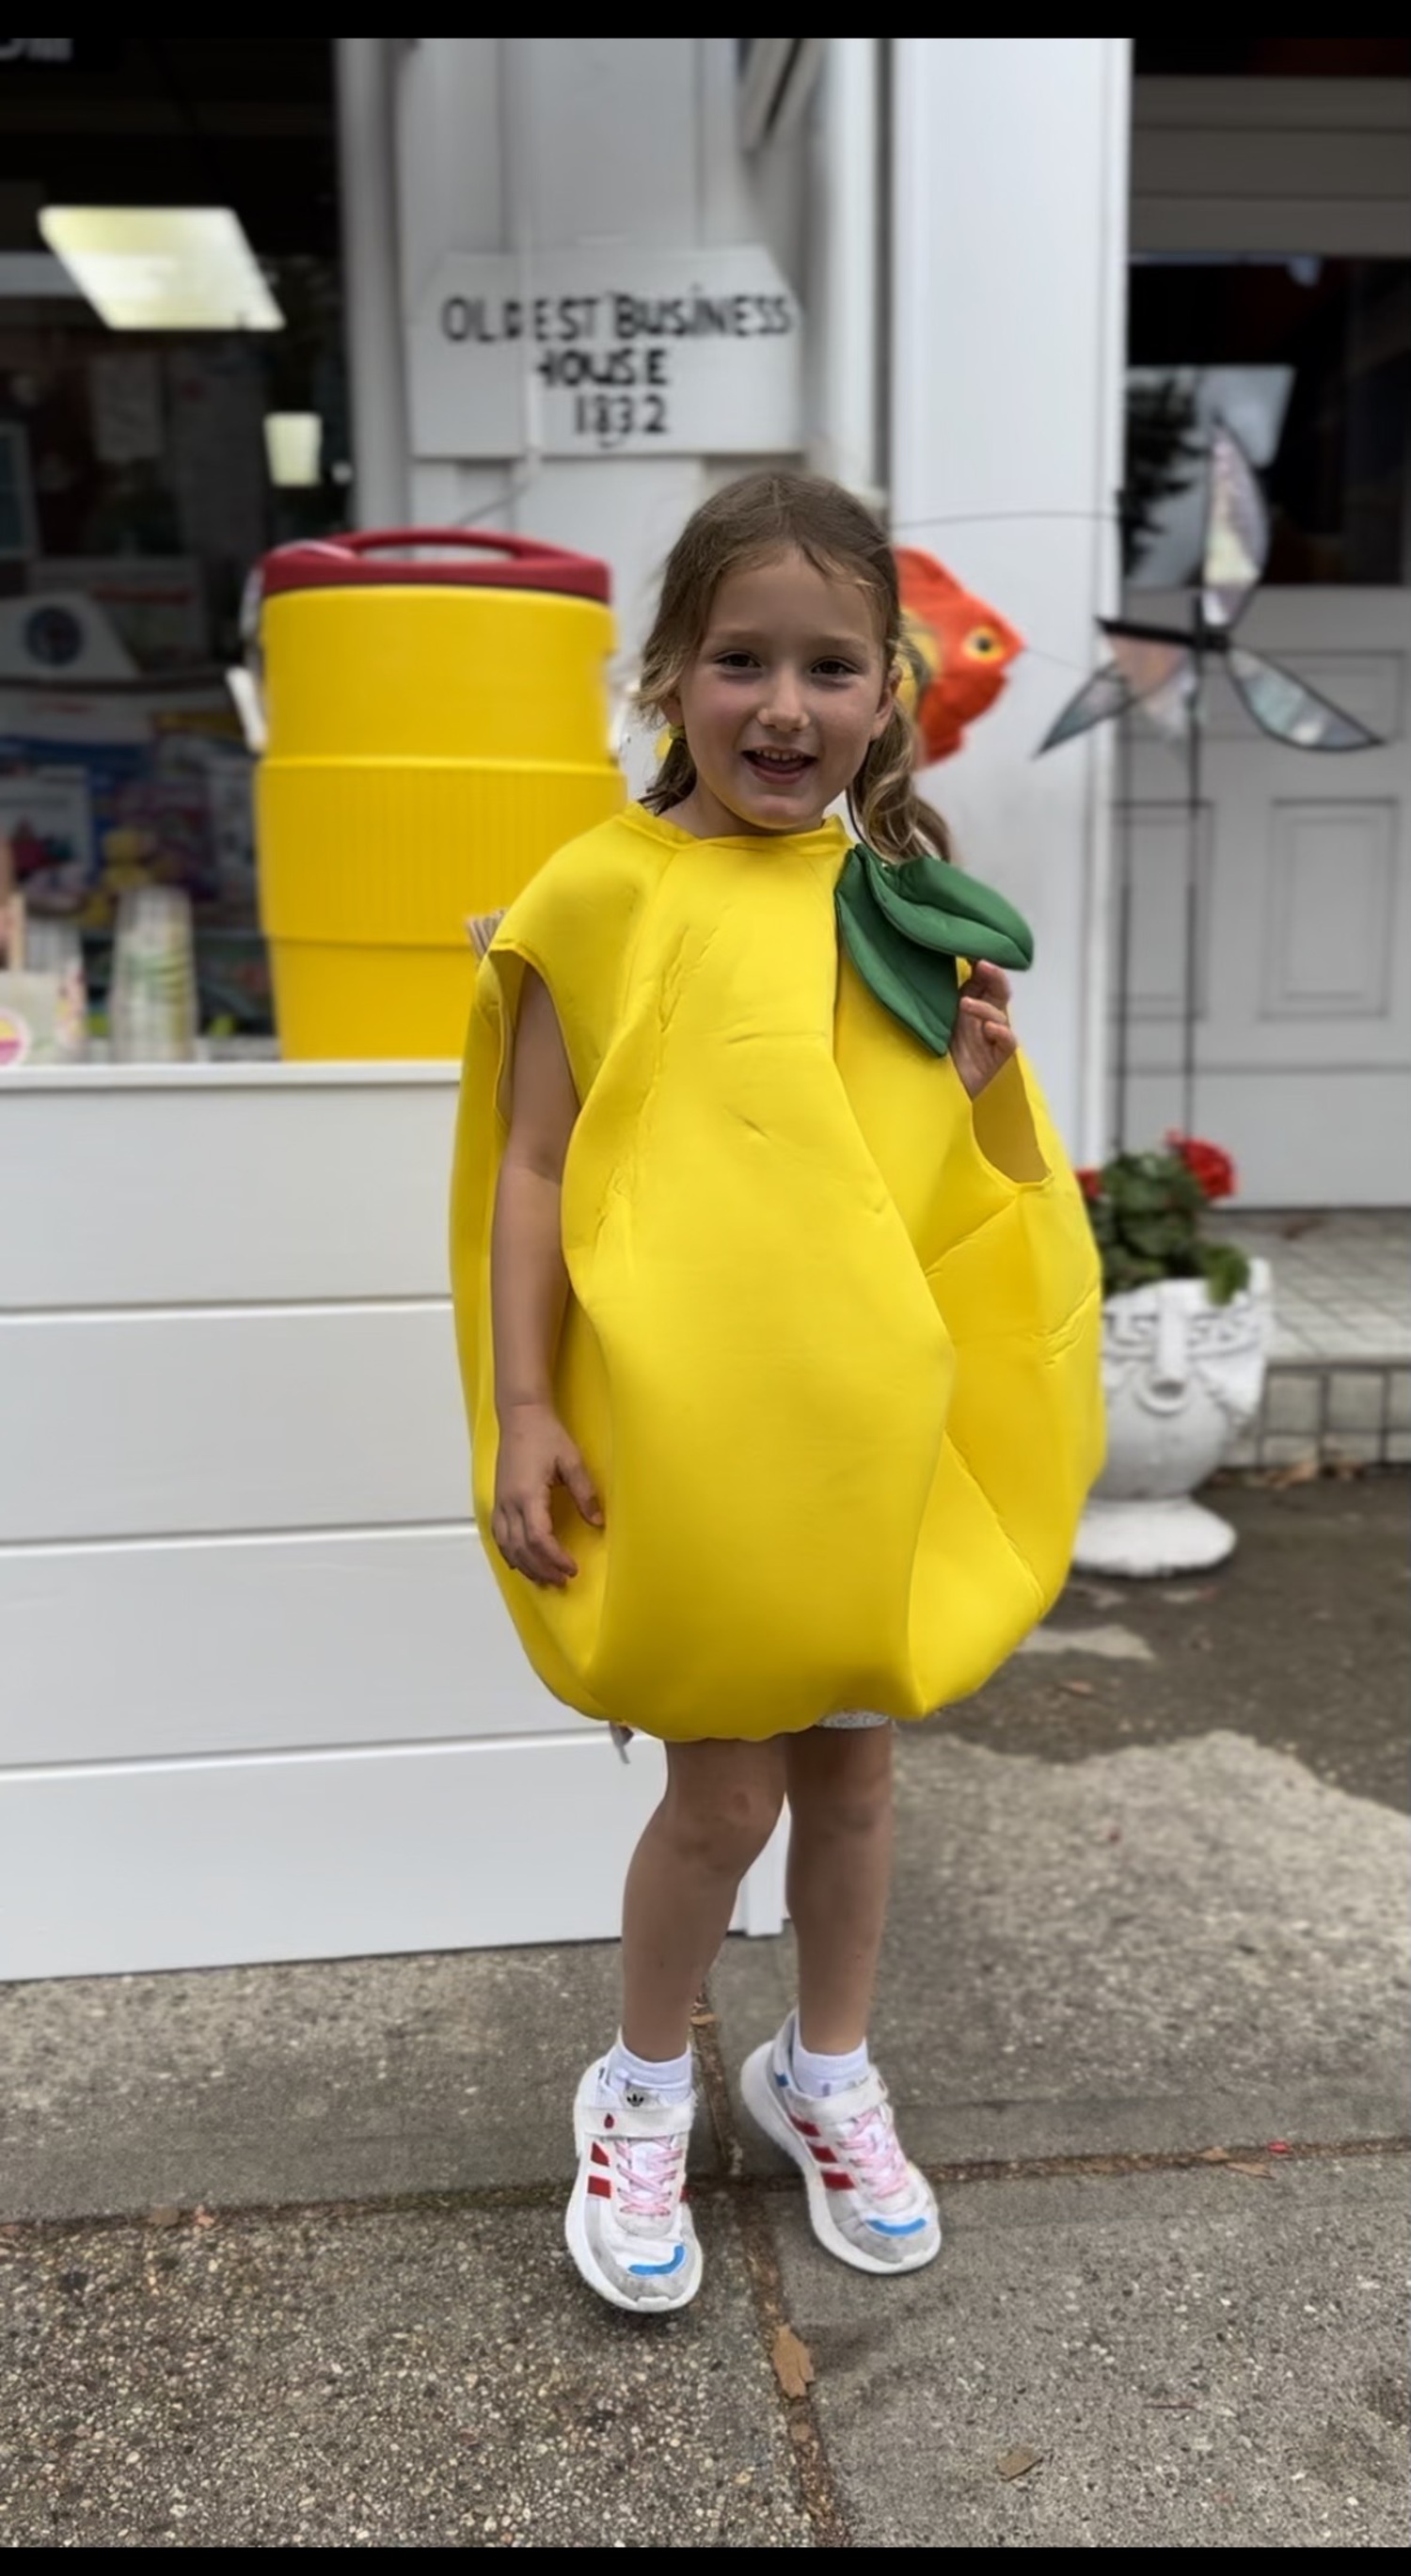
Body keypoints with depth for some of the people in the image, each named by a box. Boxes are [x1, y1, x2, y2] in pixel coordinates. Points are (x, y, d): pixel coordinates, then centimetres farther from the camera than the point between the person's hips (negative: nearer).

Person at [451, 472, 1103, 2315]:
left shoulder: (905, 909, 6)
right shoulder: (611, 891, -6)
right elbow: (533, 1167, -6)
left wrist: (982, 1081, -6)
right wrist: (521, 1414, -10)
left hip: (874, 1426, 4)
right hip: (677, 1431, -4)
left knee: (852, 1759, 17)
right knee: (723, 1788, 4)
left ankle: (827, 2074, 42)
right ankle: (643, 2094, 34)